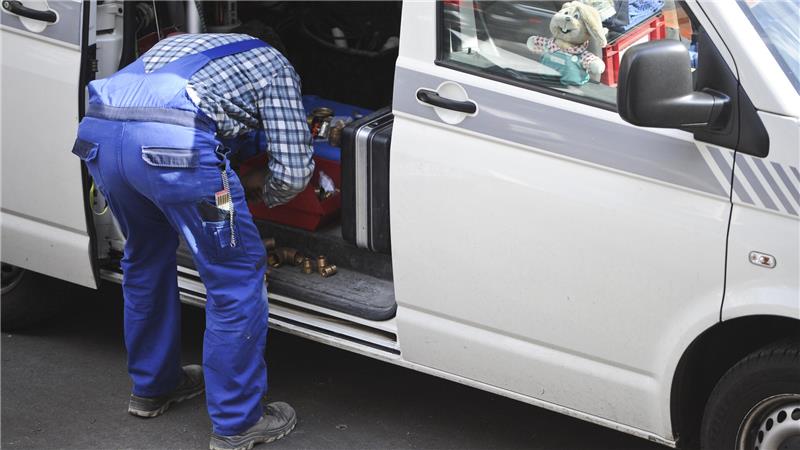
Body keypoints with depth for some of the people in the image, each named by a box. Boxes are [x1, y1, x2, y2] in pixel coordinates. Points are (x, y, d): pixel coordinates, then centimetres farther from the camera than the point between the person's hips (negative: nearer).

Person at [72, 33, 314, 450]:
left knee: (145, 259, 29)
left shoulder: (182, 43, 40)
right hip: (173, 141, -7)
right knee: (237, 276, 8)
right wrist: (261, 187, 37)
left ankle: (151, 387, 43)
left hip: (98, 132, 7)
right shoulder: (275, 67, 22)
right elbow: (293, 172, 14)